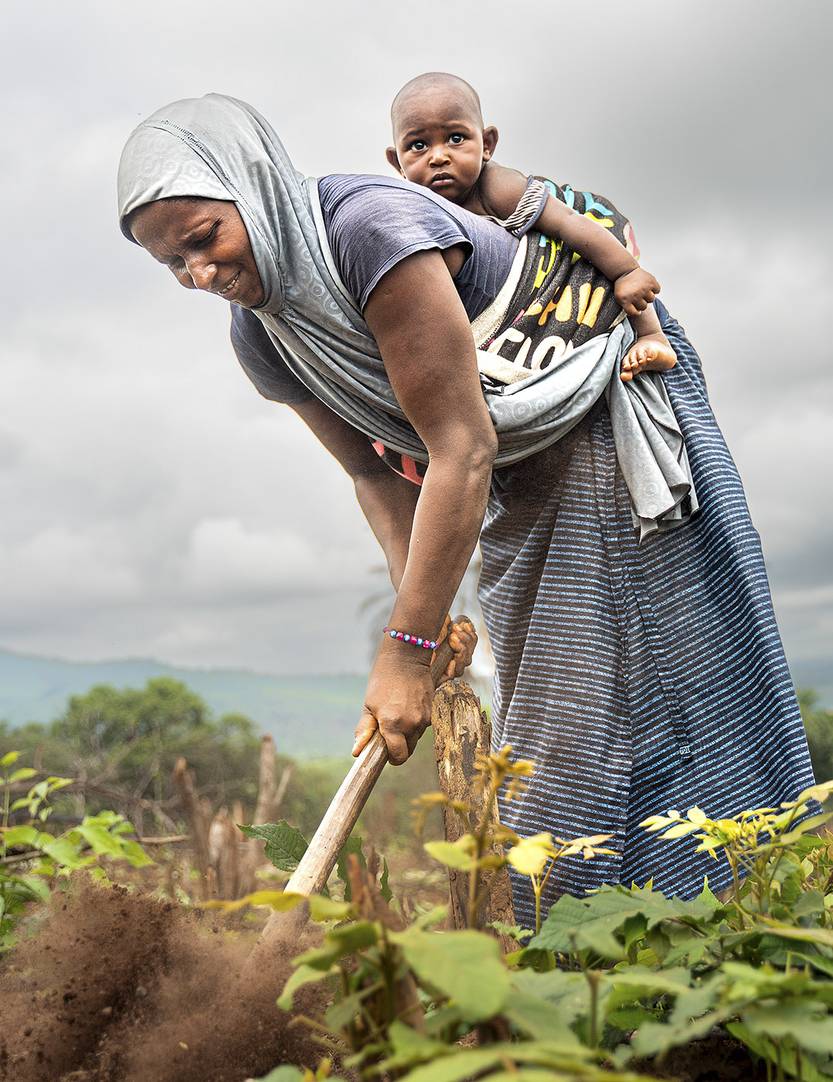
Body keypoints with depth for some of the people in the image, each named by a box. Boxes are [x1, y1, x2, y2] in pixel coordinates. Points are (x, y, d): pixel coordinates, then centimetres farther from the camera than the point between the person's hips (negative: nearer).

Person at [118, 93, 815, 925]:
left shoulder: (375, 228, -32)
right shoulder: (260, 340, -7)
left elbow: (462, 455, -33)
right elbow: (376, 473, 2)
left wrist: (404, 649, -30)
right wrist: (422, 615, -10)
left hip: (611, 410, -7)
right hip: (522, 481, 7)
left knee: (684, 673, -1)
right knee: (541, 712, 7)